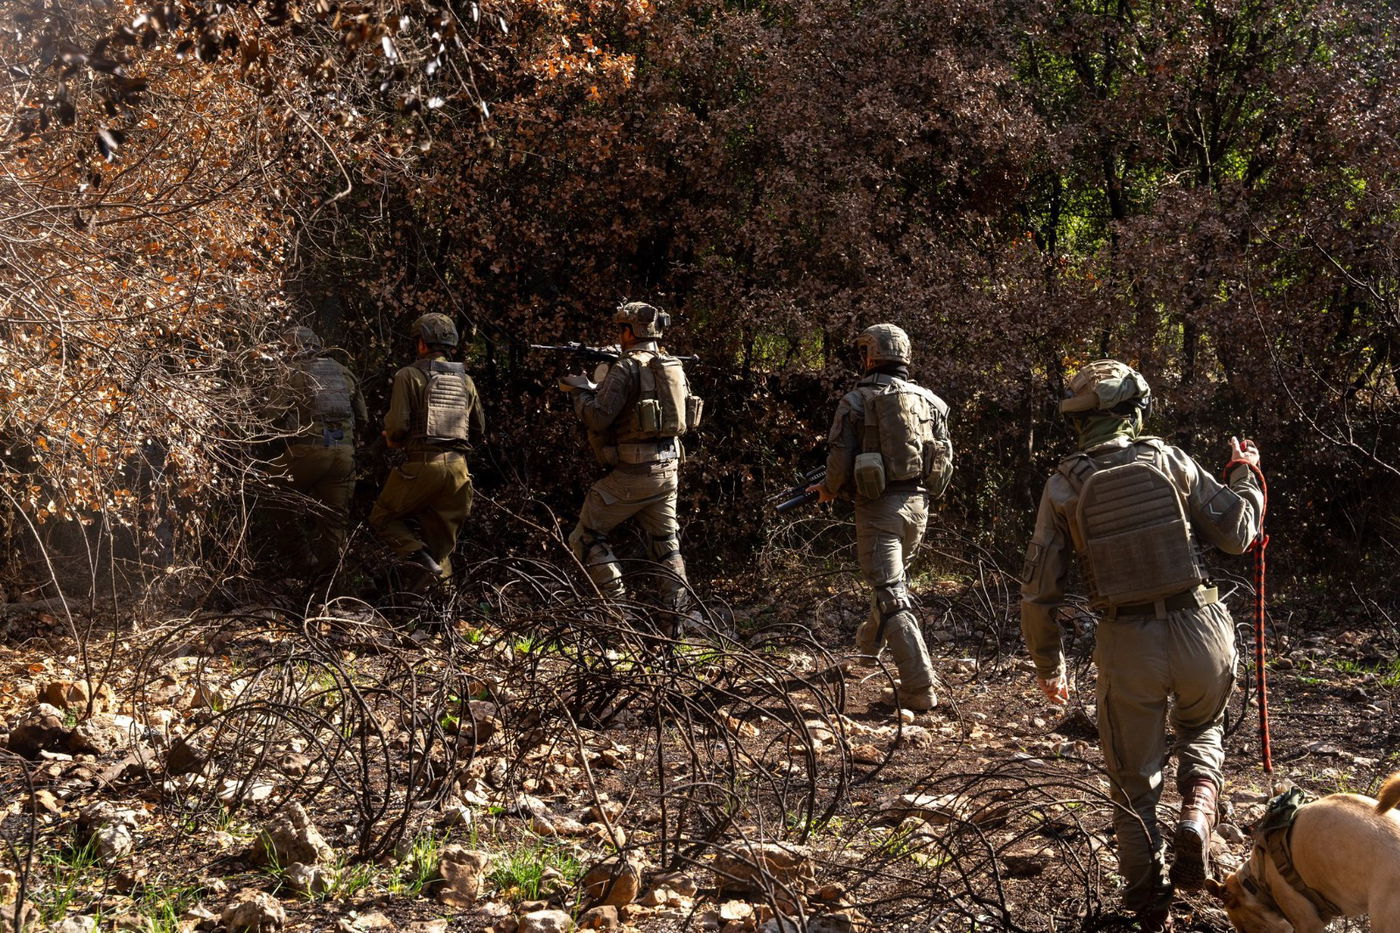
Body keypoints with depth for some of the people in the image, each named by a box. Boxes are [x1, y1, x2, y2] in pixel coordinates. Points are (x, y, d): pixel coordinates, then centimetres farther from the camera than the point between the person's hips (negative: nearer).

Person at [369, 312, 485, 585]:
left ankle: (417, 554, -12)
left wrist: (393, 440, 11)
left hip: (422, 464, -5)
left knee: (383, 519, 12)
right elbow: (479, 428, 19)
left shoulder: (409, 375, -4)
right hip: (457, 467, 5)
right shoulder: (465, 380, 13)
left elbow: (397, 425, -11)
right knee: (442, 539, 14)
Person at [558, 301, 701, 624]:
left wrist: (581, 391, 1)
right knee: (666, 543, 16)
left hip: (632, 473, -7)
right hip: (668, 469, 8)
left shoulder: (626, 368, -13)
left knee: (586, 539, 3)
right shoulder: (674, 367, 10)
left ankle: (620, 605, -5)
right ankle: (679, 616, 10)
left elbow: (599, 418, -19)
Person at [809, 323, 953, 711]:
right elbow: (945, 460, 10)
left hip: (878, 506, -6)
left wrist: (828, 490, 10)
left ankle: (920, 689, -14)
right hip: (917, 504, 6)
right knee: (893, 579, 28)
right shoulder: (930, 401, 8)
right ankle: (869, 642, 52)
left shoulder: (856, 401, -6)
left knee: (891, 597, -6)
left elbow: (840, 462, -10)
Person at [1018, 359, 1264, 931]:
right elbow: (1236, 534, 1)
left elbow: (1038, 590, -1)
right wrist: (1245, 475, 19)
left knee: (1133, 779, 15)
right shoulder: (1168, 460, -1)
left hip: (1127, 646, -1)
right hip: (1199, 629, 1)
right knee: (1201, 730, 29)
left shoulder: (1064, 486, -1)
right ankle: (1195, 818, 2)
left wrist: (1048, 664, 12)